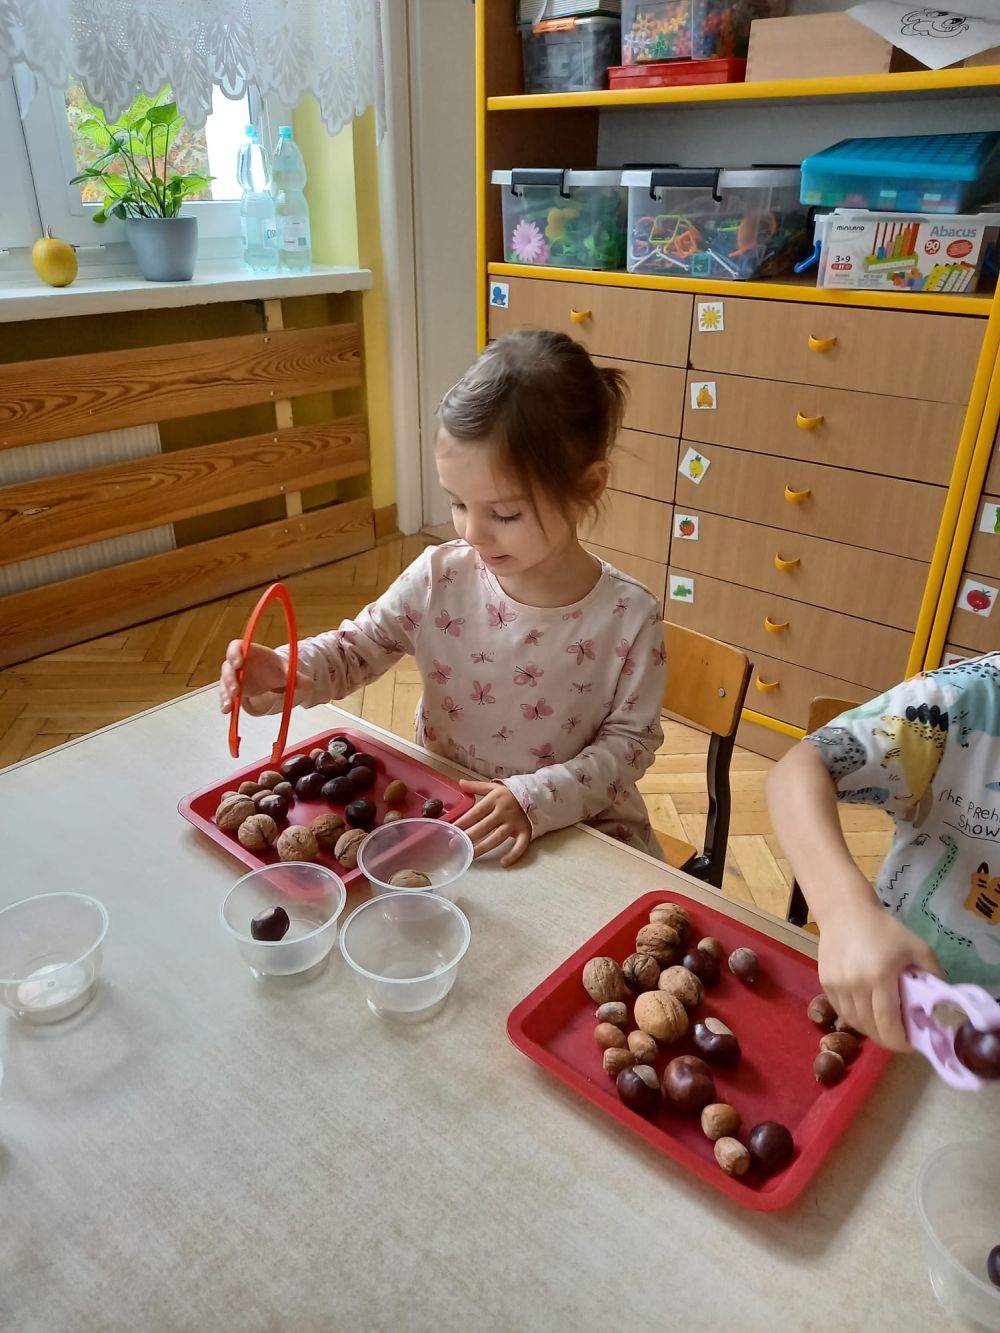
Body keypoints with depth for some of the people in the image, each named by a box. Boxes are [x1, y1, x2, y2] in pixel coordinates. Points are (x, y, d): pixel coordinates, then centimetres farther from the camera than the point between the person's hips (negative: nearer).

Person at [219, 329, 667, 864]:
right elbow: (355, 648, 0)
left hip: (582, 824, -1)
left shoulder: (628, 617, -17)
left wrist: (536, 799, -23)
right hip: (444, 809, 2)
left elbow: (631, 739, -9)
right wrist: (282, 672, -21)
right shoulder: (440, 579, -12)